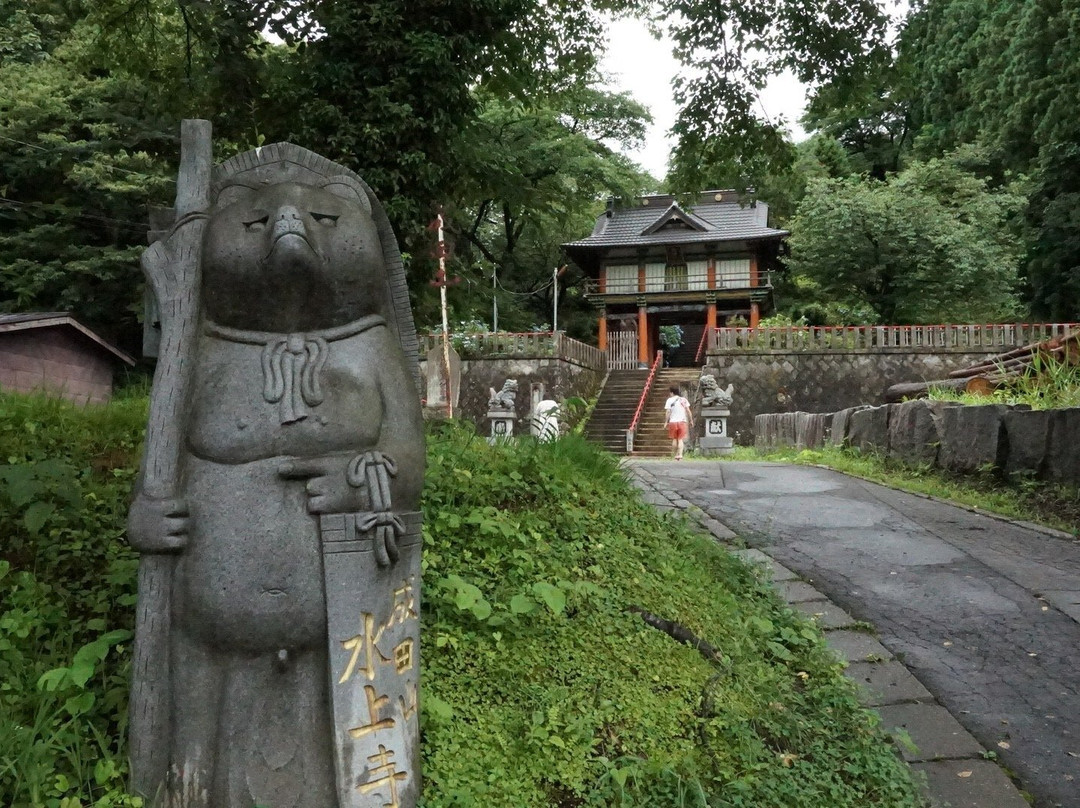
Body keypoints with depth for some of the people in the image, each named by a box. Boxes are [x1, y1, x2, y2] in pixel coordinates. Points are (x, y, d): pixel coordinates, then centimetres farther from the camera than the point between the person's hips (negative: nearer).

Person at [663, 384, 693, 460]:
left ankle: (675, 455, 15)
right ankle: (680, 455, -16)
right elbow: (688, 411, 3)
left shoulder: (669, 400, -2)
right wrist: (691, 420, 9)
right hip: (682, 421, 1)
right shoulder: (684, 400, 7)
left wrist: (666, 422, -7)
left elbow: (667, 412, -9)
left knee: (674, 439, 11)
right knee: (680, 439, -1)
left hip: (673, 422, -1)